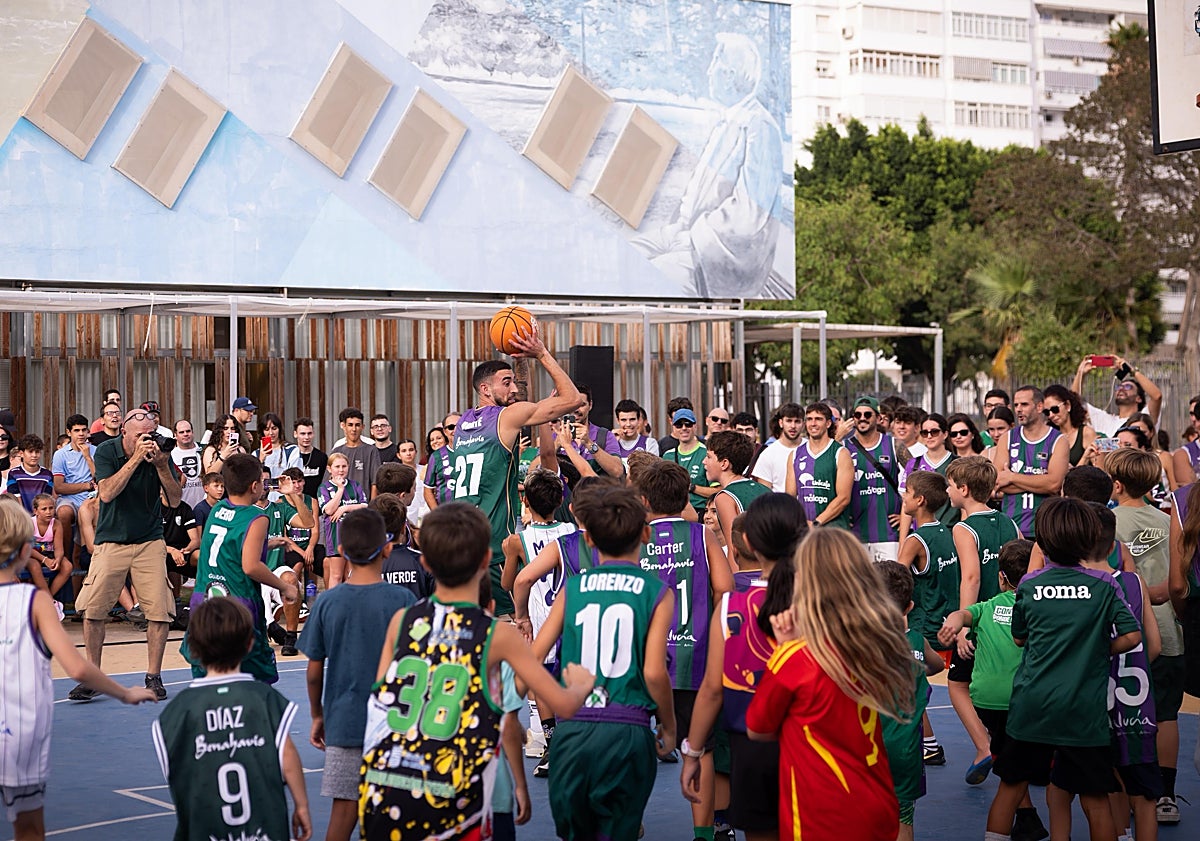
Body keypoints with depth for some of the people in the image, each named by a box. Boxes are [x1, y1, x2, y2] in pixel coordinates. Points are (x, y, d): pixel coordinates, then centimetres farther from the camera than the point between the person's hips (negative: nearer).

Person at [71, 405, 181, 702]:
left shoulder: (158, 453, -3)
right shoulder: (106, 451, -7)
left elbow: (175, 500, -5)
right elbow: (106, 493, -20)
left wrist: (161, 466, -20)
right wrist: (136, 458, -25)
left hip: (150, 542, 1)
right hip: (110, 541, -1)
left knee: (160, 611, -7)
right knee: (93, 610, -6)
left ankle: (153, 677, 6)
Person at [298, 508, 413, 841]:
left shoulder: (326, 603, -2)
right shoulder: (403, 600, -7)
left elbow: (314, 671, 3)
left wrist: (317, 716, 16)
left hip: (343, 722, 1)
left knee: (344, 808, 6)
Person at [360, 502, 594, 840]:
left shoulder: (401, 621, 5)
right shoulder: (498, 635, -4)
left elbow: (378, 701, 11)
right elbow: (563, 705, 0)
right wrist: (581, 684, 23)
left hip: (379, 796, 3)